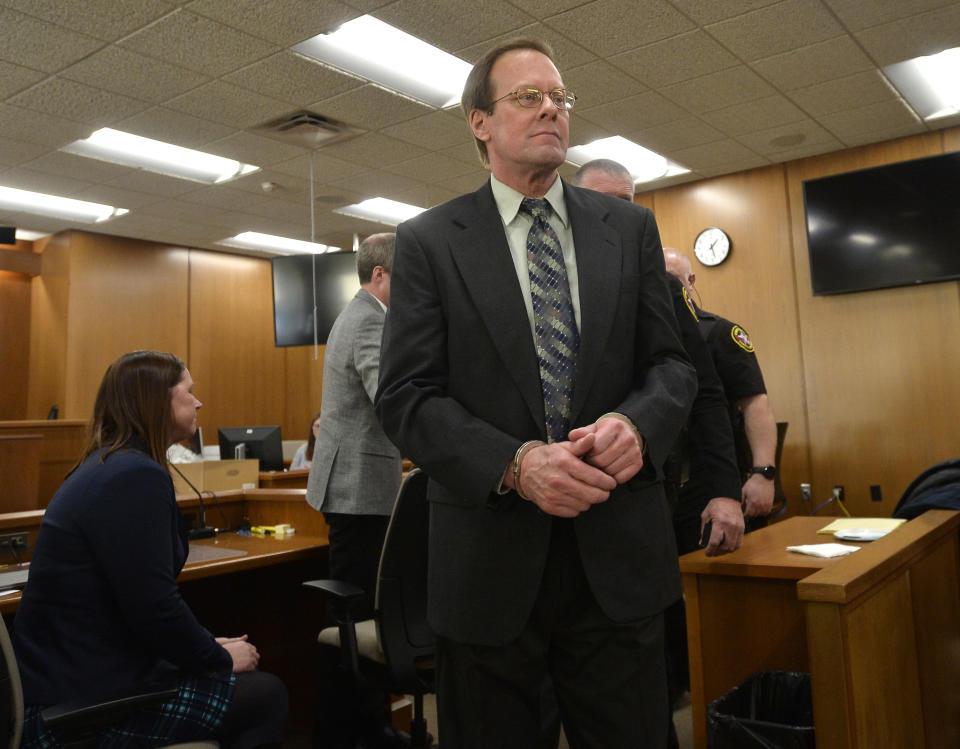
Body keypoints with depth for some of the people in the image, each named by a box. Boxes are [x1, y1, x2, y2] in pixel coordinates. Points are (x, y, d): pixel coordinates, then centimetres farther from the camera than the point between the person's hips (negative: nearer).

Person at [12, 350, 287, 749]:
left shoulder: (107, 467, 10)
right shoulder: (136, 477, -22)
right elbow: (154, 608, -25)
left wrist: (210, 646, 9)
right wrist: (221, 657, -9)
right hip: (82, 705, -10)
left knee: (248, 681, 17)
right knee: (266, 695, 0)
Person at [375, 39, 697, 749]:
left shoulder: (631, 227, 8)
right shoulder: (428, 241, 0)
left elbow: (672, 362, 7)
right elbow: (406, 396, -6)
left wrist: (637, 423, -16)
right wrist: (514, 464, -21)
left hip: (619, 555, 2)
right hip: (489, 553, -1)